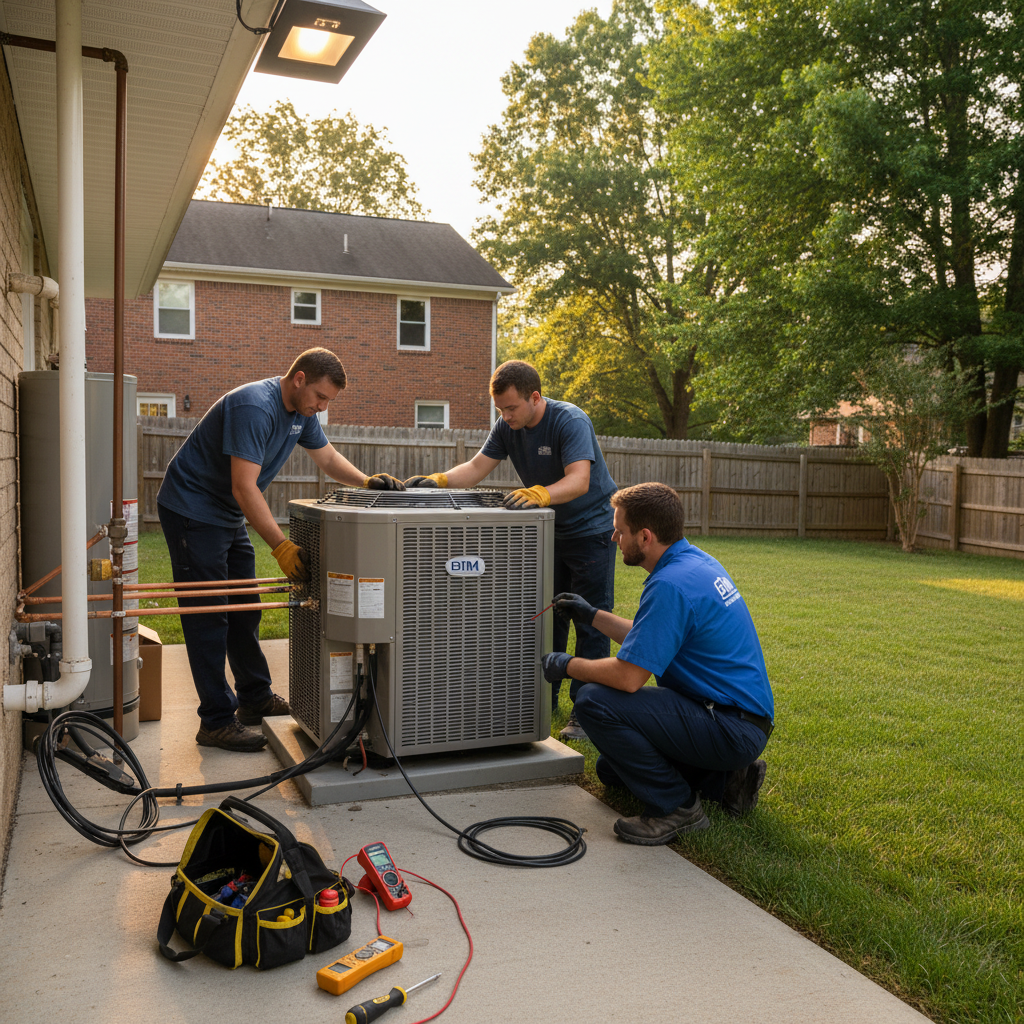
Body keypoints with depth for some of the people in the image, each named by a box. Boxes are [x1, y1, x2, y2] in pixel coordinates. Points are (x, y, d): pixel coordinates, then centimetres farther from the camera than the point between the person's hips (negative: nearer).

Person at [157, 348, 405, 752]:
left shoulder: (301, 412, 3)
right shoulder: (255, 408, -28)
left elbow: (328, 458, 14)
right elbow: (244, 488, -32)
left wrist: (366, 482, -5)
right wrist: (281, 547, -35)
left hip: (228, 515, 10)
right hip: (192, 509, -10)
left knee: (244, 609, 13)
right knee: (208, 616, -8)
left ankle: (255, 699, 25)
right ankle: (216, 722, -3)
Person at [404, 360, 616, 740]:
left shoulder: (570, 421, -24)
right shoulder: (507, 427, -3)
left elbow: (579, 480, -36)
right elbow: (476, 468, -7)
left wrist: (537, 494, -53)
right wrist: (437, 480, -24)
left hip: (592, 529, -7)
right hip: (550, 531, 7)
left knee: (590, 622, -5)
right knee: (546, 617, 12)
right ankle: (544, 698, 25)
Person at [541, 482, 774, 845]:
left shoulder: (670, 584, -24)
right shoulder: (697, 561, 8)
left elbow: (629, 676, -24)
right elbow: (649, 641, 21)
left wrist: (567, 665, -8)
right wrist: (593, 615, 23)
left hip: (732, 729, -10)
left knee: (594, 701, -21)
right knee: (611, 769, 21)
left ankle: (675, 806, -9)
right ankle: (724, 779, 15)